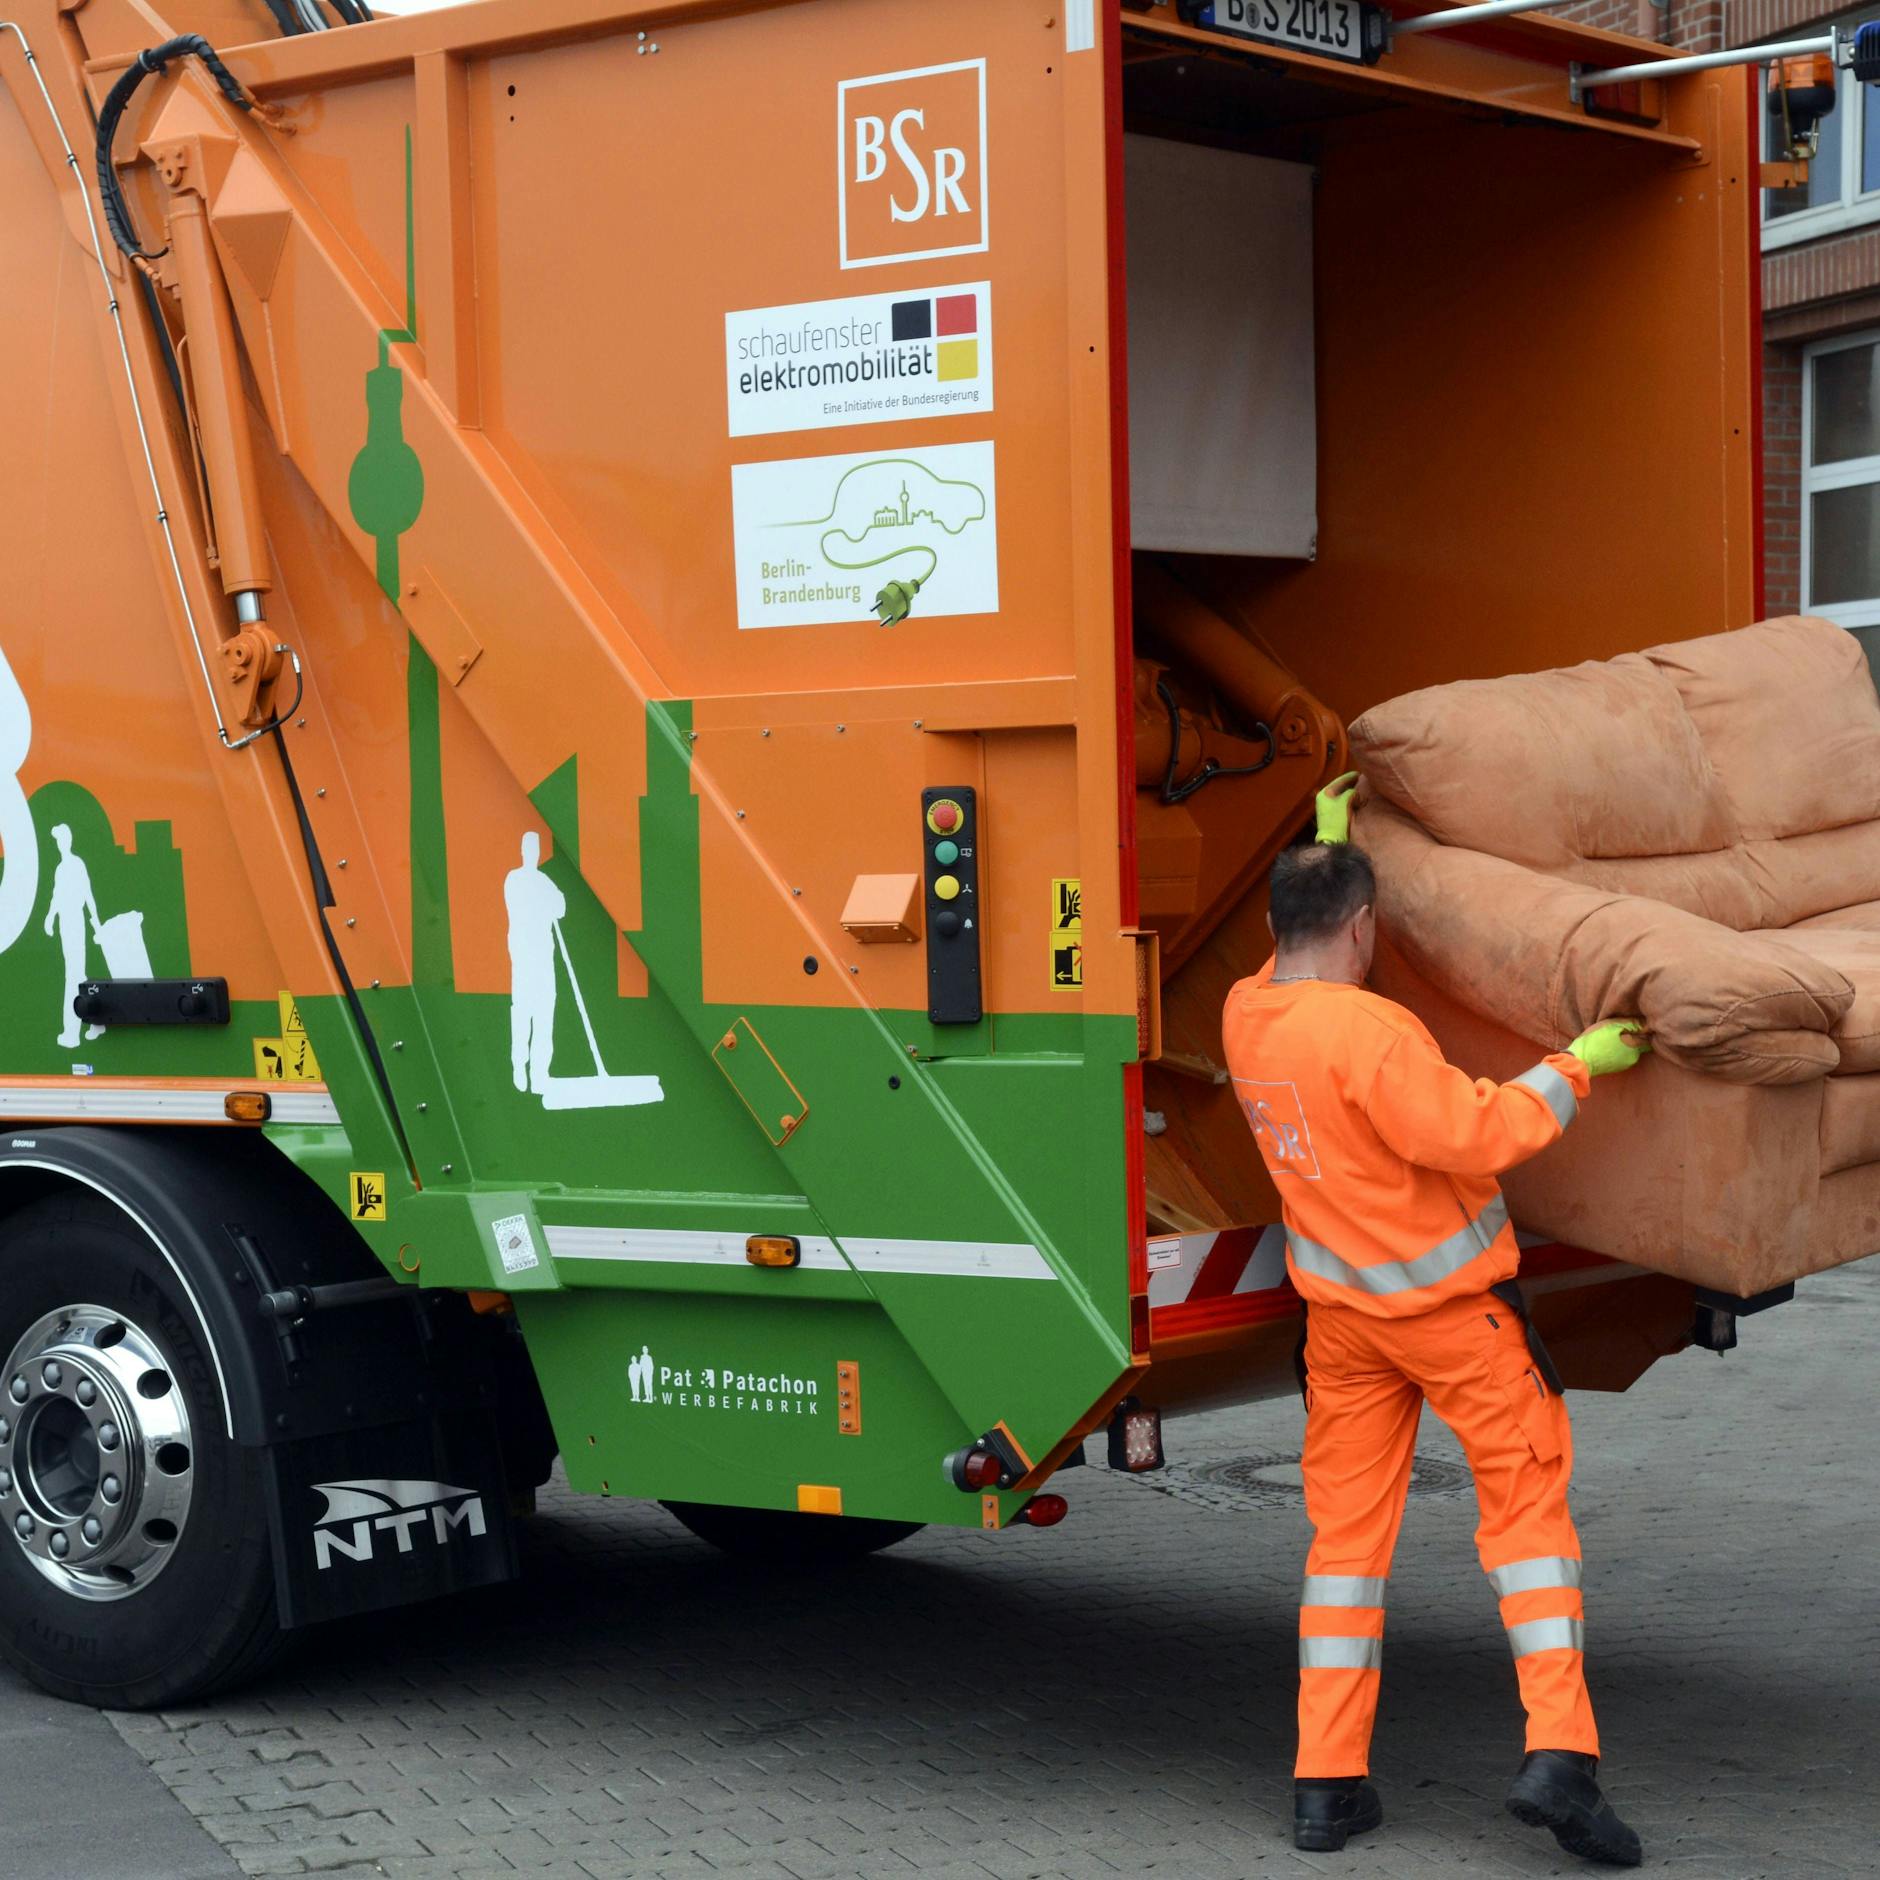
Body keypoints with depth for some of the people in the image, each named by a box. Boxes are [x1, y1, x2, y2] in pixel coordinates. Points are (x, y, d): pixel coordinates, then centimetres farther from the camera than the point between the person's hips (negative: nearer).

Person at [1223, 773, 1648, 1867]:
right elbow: (1478, 1133, -26)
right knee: (1526, 1499, 3)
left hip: (1342, 1312, 7)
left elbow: (1303, 952, 23)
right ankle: (1560, 1754, -8)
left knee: (1348, 1526, 11)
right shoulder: (1366, 1030, -23)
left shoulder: (1246, 1014, 0)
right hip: (1451, 1305, -7)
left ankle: (1329, 1782, 10)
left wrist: (1327, 846, 29)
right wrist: (1577, 1067, -14)